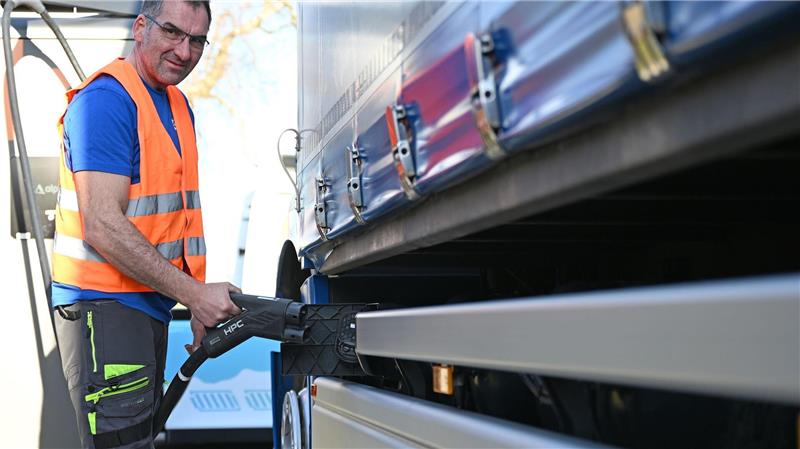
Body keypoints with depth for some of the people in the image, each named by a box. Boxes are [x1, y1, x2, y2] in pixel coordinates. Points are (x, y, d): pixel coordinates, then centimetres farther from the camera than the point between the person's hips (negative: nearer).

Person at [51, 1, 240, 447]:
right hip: (105, 305, -9)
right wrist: (194, 293, -20)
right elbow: (102, 227, -23)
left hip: (150, 305, 10)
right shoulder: (106, 100, -15)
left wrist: (204, 301, 9)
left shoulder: (178, 105, 14)